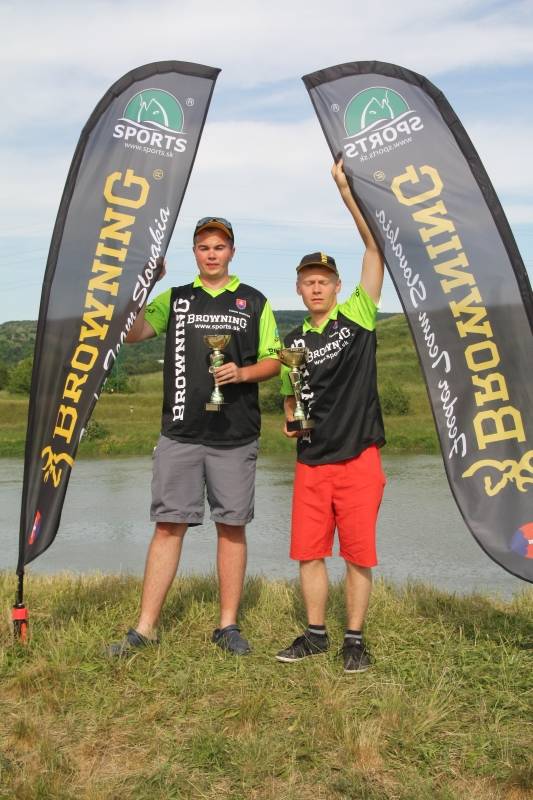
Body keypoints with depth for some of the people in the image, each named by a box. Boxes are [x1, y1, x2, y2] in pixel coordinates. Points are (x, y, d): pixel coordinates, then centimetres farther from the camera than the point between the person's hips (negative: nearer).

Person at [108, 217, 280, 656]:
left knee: (232, 526, 5)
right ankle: (145, 628, 7)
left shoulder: (254, 302, 9)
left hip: (236, 435, 0)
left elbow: (273, 361, 8)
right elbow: (131, 334, 0)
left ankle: (228, 625, 16)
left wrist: (242, 373, -11)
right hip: (180, 433, 1)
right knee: (168, 525, 1)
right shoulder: (174, 299, 11)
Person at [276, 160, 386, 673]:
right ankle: (315, 634, 22)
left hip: (358, 457, -4)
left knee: (358, 553, 1)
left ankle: (354, 640, 14)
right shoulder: (293, 341, 12)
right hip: (311, 461, 4)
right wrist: (291, 420, -1)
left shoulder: (358, 317, 0)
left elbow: (376, 248, -8)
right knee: (309, 551, 7)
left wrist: (346, 190, -11)